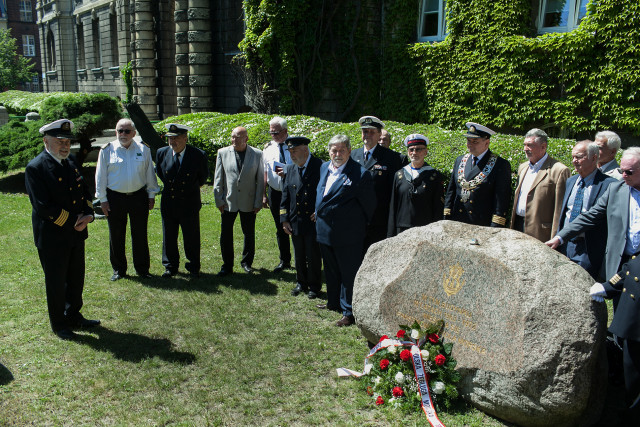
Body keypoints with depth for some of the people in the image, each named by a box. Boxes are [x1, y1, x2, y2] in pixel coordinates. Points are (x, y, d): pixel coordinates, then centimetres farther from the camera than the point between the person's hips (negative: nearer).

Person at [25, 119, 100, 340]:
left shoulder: (71, 161, 7)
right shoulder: (35, 168, -15)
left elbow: (85, 191, 12)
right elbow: (42, 206, -20)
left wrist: (88, 214, -6)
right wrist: (73, 222, -17)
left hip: (76, 234, 7)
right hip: (52, 237, -7)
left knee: (76, 279, 17)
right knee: (56, 283, 9)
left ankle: (74, 316, 35)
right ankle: (59, 324, 26)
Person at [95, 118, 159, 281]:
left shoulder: (143, 149, 4)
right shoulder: (107, 150, 1)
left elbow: (150, 174, 10)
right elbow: (101, 176, 3)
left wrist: (151, 195, 8)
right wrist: (102, 199, 0)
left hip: (139, 197, 1)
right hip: (115, 198, 0)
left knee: (140, 235, 7)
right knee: (116, 236, 7)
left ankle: (142, 269, 20)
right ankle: (119, 270, 22)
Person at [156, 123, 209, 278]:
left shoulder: (198, 155, -11)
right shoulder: (162, 153, -3)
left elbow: (203, 176, 8)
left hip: (189, 204, -2)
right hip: (168, 203, 3)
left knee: (192, 238, 7)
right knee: (169, 237, 11)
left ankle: (193, 267, 23)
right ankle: (170, 266, 27)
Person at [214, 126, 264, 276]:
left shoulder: (257, 154, -2)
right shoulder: (223, 153, 1)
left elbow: (260, 180, -1)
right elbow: (218, 179, 4)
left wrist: (258, 202, -4)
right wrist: (219, 200, -1)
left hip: (249, 202, -1)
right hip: (228, 202, 1)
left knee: (249, 234, 10)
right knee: (226, 235, 4)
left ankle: (247, 262, 29)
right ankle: (227, 266, 18)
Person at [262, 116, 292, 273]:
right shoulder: (268, 148, 5)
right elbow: (265, 172, 8)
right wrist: (264, 194, 5)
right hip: (275, 193, 4)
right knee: (280, 228, 13)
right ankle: (284, 261, 27)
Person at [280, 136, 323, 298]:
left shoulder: (320, 167, -11)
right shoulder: (289, 169, 5)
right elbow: (285, 197, 9)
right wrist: (284, 220, 5)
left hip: (314, 222, -4)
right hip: (295, 222, 5)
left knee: (313, 256, 7)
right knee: (299, 256, 16)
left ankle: (314, 286, 24)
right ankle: (301, 283, 33)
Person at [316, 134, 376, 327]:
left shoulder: (360, 174, -17)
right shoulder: (324, 167, 6)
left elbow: (369, 205, -9)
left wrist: (358, 225, 0)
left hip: (347, 235, -7)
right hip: (325, 232, 8)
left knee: (348, 274, 3)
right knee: (331, 271, 22)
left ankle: (349, 312, 15)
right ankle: (334, 302, 40)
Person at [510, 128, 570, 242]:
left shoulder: (559, 171, -10)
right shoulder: (523, 167, 15)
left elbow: (560, 210, -12)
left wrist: (554, 239, -14)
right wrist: (512, 224, 16)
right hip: (518, 225, 7)